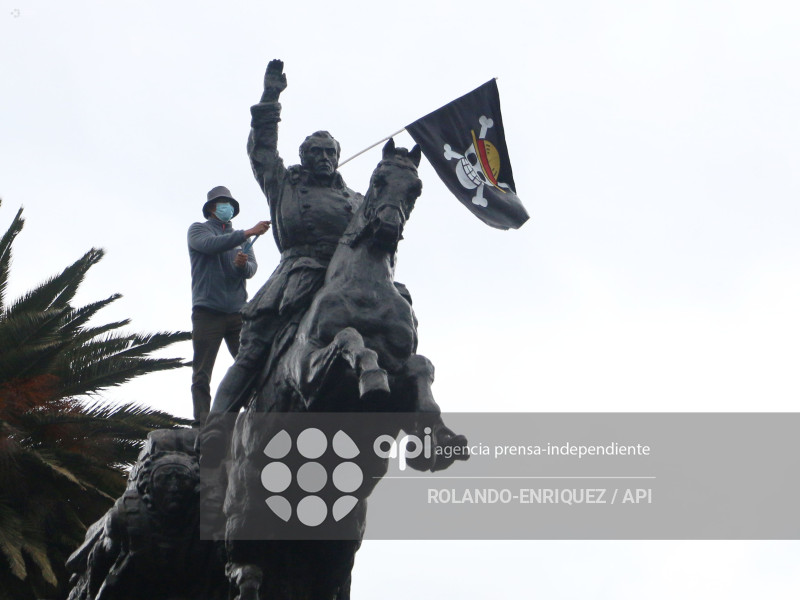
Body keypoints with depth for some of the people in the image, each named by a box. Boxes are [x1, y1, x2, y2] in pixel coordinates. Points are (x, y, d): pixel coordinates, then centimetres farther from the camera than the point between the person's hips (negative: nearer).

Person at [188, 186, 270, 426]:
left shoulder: (239, 237, 23)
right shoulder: (198, 230, 12)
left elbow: (252, 268, 8)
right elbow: (210, 245, -12)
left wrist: (243, 264, -15)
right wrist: (248, 232, -18)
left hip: (237, 311, 3)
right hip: (207, 311, -3)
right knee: (202, 373, -6)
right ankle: (202, 425, -8)